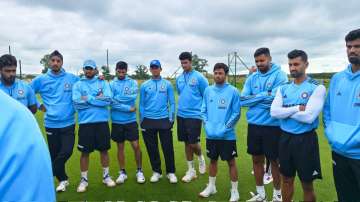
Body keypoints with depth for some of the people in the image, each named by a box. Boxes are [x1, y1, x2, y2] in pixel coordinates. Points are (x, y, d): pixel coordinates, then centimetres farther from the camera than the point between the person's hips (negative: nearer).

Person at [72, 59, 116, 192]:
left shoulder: (103, 83, 4)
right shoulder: (78, 85, 4)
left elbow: (108, 100, -11)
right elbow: (77, 103, -11)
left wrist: (89, 99, -11)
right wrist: (98, 99, -11)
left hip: (102, 122, 1)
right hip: (85, 123, 0)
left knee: (104, 149, 10)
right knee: (85, 152, 7)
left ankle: (106, 176, 27)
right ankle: (84, 179, 22)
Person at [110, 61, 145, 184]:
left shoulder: (132, 82, 1)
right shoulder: (111, 84, 1)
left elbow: (133, 96, -17)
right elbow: (111, 102, -10)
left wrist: (117, 98, -15)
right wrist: (128, 108, -15)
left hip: (131, 121, -1)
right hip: (117, 122, 1)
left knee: (136, 146, 0)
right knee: (120, 147, 11)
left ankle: (139, 171, 17)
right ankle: (122, 172, 24)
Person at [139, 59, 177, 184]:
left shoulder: (167, 84, 3)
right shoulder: (144, 86, 6)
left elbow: (172, 103, 2)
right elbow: (141, 104, 7)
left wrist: (171, 119, -4)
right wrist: (142, 121, 3)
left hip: (164, 120, -1)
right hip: (148, 121, 2)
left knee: (168, 148, 2)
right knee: (152, 148, 9)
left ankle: (171, 172, 17)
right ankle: (156, 172, 25)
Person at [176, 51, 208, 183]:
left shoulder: (199, 77, -7)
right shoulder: (179, 78, 10)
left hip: (194, 115, -5)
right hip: (181, 115, 6)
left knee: (193, 143, -6)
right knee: (186, 143, 10)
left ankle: (201, 158, 28)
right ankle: (191, 171, 23)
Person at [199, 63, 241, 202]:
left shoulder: (233, 91, -8)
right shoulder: (208, 90, 4)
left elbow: (236, 113, -8)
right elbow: (204, 110, 8)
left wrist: (224, 128, -14)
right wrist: (207, 125, -4)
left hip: (227, 135, -4)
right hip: (211, 135, 4)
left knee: (231, 162, 7)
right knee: (213, 160, 18)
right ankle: (211, 186, 35)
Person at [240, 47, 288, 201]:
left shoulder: (279, 75, -7)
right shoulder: (252, 78, 7)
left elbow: (276, 98, -21)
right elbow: (243, 100, -2)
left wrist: (255, 98, -10)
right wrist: (264, 96, -12)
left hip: (273, 126, -4)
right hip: (254, 125, 5)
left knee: (275, 161, 10)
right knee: (257, 159, 14)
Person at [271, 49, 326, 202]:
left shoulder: (317, 88, -9)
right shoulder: (283, 88, 5)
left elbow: (309, 117, -21)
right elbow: (274, 112, -8)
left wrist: (286, 110, -11)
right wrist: (297, 109, -17)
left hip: (306, 139, -4)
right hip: (285, 138, 5)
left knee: (307, 184, 10)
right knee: (286, 179, 18)